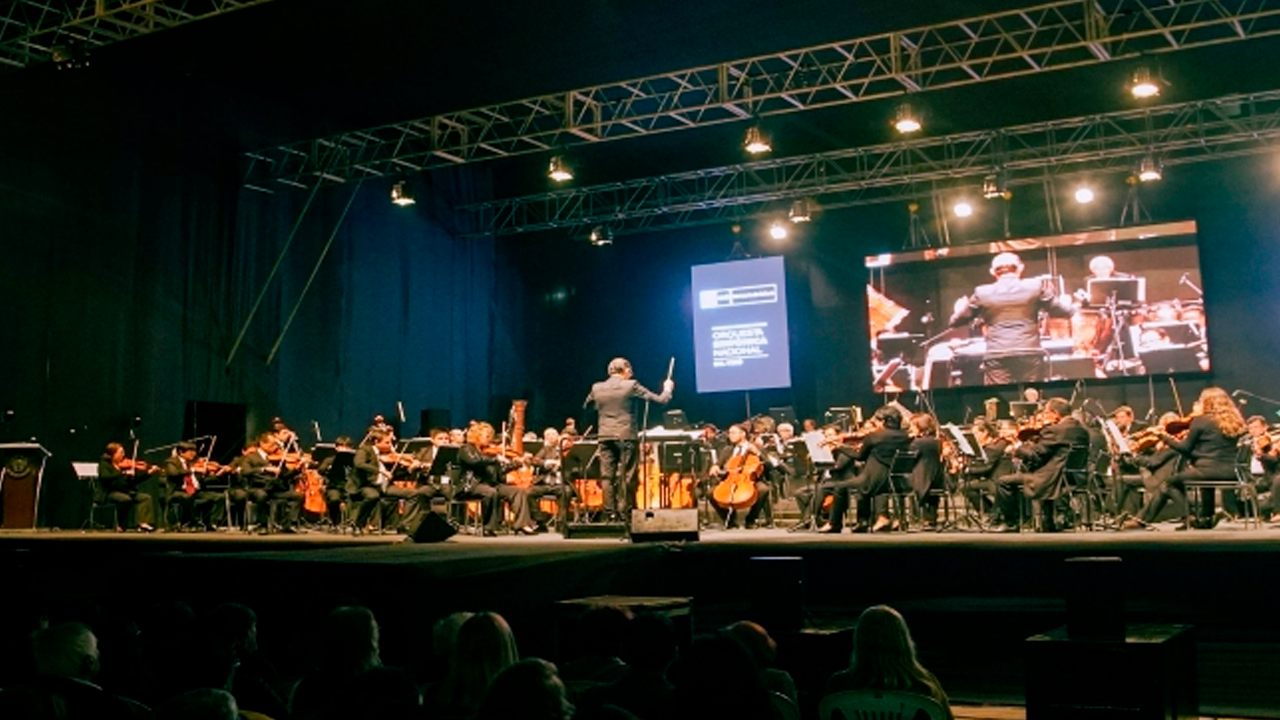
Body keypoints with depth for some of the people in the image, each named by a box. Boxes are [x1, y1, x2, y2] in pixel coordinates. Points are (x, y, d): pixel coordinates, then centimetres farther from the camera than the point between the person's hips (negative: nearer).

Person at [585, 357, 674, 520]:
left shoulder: (597, 388, 4)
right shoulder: (631, 386, -6)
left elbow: (586, 406, 23)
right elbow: (661, 400, -4)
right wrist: (668, 388, 16)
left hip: (605, 437, 3)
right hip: (625, 436, -3)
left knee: (607, 476, 6)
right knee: (625, 476, 3)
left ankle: (610, 513, 5)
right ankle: (624, 512, 4)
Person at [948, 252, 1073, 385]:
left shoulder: (982, 292, 5)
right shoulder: (1036, 286, 5)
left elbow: (954, 322, 13)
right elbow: (1063, 311, 10)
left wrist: (959, 308, 36)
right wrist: (1066, 301, 32)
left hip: (996, 358, -1)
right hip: (1030, 355, 1)